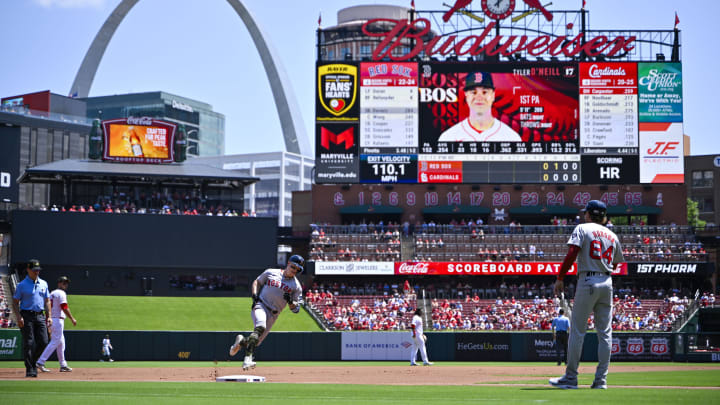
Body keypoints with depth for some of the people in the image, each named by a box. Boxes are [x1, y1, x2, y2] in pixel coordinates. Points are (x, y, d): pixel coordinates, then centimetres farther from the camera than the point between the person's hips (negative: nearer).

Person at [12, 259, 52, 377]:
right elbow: (15, 302, -1)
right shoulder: (22, 285, 0)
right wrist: (19, 317, -14)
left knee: (43, 342, -3)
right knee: (29, 343, -6)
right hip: (27, 316, -4)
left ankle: (33, 361, 20)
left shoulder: (43, 284, 14)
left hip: (40, 316, 4)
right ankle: (30, 369, -1)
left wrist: (48, 317, 9)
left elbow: (47, 301, 17)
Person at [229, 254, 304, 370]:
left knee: (255, 342, 2)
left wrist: (290, 301, -17)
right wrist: (254, 296, 1)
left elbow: (295, 309, 5)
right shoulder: (271, 273, 6)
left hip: (273, 315, 3)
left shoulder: (296, 286, 6)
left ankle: (241, 341, 36)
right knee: (260, 327, -34)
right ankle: (248, 359, -41)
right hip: (260, 305, -3)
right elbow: (257, 282, 18)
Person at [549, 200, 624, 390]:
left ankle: (571, 378, -3)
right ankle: (601, 379, 3)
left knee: (577, 330, -2)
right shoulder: (612, 236, 16)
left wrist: (560, 278, -8)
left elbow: (572, 253, -11)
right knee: (605, 333, 5)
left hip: (587, 281, -5)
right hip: (607, 283, 5)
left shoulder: (582, 228, 1)